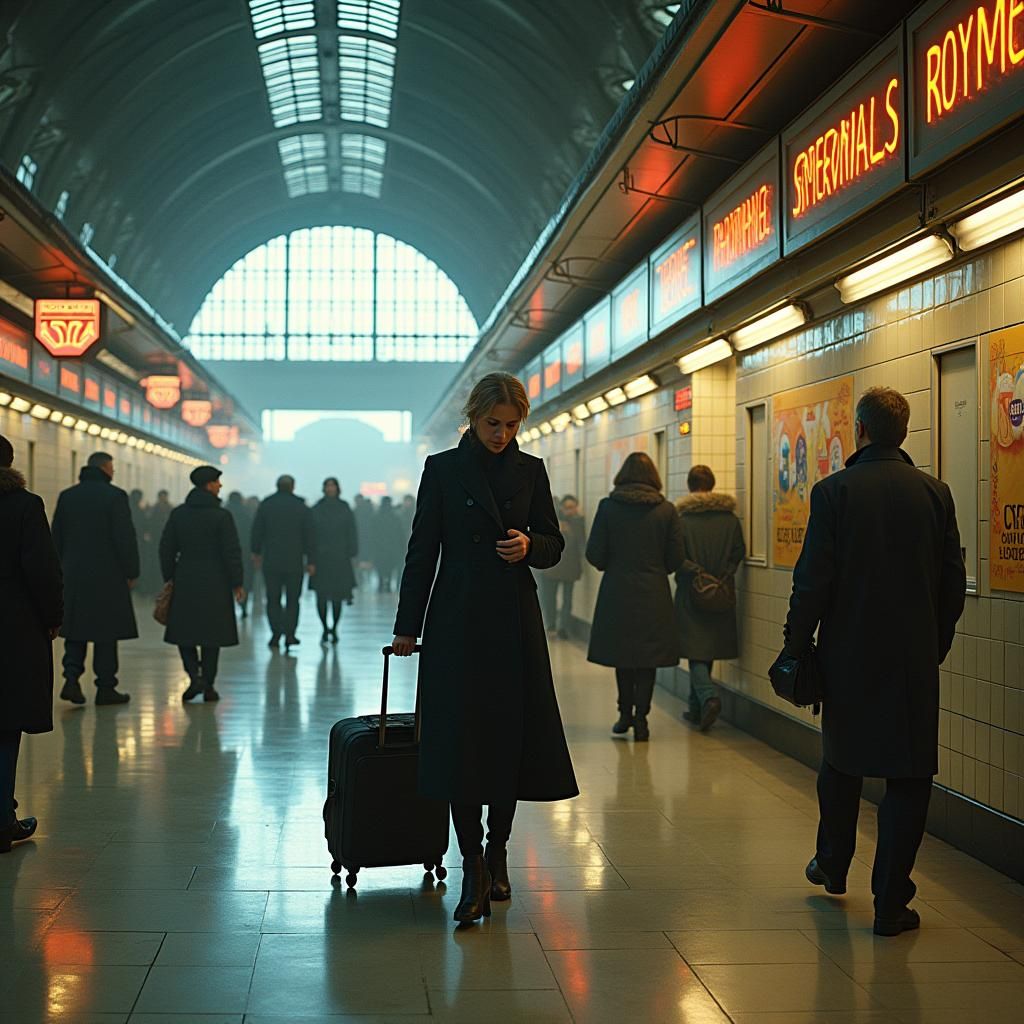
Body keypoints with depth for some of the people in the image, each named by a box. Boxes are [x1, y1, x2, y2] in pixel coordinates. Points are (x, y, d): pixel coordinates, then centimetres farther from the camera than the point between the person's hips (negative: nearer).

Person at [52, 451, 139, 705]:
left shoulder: (66, 496, 8)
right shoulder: (114, 496, -9)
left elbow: (56, 538, 10)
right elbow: (125, 538, -12)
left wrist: (61, 570, 16)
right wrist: (131, 572, -3)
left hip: (73, 573, 4)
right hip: (107, 575, -4)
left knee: (76, 629, 12)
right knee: (106, 632, 2)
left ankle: (71, 678, -4)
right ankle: (106, 687, 5)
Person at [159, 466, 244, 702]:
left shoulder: (178, 514, 2)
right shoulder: (222, 516, -9)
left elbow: (166, 548, 5)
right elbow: (232, 552, -10)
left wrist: (169, 578, 13)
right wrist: (237, 583, -2)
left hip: (185, 582, 2)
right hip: (215, 584, -2)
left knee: (184, 632, 12)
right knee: (211, 635, 7)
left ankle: (195, 675, -7)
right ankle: (208, 686, 9)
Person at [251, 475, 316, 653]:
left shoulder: (266, 505, 0)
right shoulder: (301, 506, 1)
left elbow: (257, 530, 1)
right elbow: (308, 535, 0)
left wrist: (257, 552, 13)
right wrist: (310, 561, 3)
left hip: (271, 560, 0)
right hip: (294, 560, 0)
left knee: (273, 599, 7)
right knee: (292, 600, 7)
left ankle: (276, 632, -3)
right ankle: (289, 635, -1)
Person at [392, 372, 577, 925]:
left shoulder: (530, 470, 7)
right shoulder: (443, 469, 1)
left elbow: (554, 544, 11)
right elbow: (422, 550, 2)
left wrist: (529, 546, -12)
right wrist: (407, 626, 1)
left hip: (514, 620, 2)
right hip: (457, 620, -2)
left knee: (512, 738, 5)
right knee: (460, 740, -6)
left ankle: (497, 851, 22)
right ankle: (473, 869, -1)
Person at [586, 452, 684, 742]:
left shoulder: (608, 507, -6)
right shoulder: (666, 510, -3)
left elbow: (594, 554, -6)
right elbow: (676, 557, -1)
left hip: (617, 592, 0)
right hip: (653, 594, 0)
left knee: (622, 653, 16)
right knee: (647, 658, 7)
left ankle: (625, 713, 21)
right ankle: (640, 717, 2)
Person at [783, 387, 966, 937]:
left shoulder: (834, 491, -8)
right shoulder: (935, 493, -1)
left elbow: (812, 580, -9)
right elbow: (954, 583, 3)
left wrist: (797, 645, 1)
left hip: (848, 655, 0)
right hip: (915, 662, 0)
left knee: (841, 765, 20)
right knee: (908, 778, 4)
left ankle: (832, 866, 36)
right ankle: (890, 904, 3)